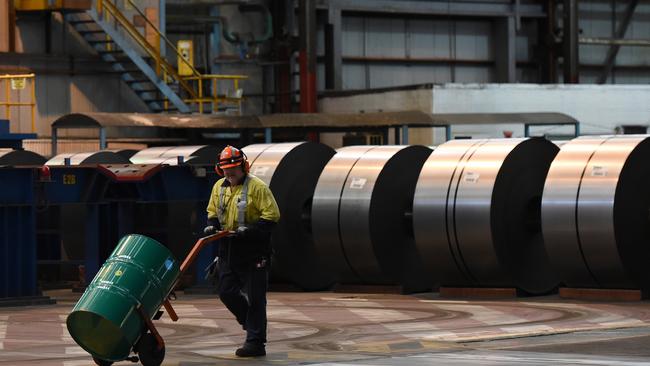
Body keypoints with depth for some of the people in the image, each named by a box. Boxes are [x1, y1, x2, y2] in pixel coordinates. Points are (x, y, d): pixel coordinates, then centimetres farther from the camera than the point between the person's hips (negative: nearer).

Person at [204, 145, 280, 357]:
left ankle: (255, 342, 3)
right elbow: (212, 211, 22)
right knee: (227, 292, 9)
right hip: (228, 250, 7)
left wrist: (249, 230, -24)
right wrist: (212, 225, 0)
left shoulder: (257, 187, -11)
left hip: (253, 252, -7)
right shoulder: (219, 187, 10)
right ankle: (251, 323, 30)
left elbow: (272, 216, -14)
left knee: (254, 298, -2)